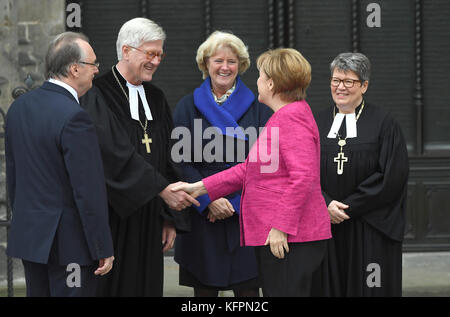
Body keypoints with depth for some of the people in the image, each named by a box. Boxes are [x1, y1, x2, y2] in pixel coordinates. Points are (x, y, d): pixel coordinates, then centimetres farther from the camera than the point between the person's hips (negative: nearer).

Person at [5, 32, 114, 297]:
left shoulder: (19, 107, 6)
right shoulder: (74, 117, -19)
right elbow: (89, 191, -19)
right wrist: (103, 249, -12)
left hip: (28, 235, 8)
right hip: (69, 243, -8)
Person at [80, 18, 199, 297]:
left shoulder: (156, 98, 14)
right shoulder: (99, 96, -9)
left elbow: (167, 159, 14)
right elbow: (118, 156, -20)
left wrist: (170, 217, 8)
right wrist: (162, 188, -25)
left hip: (149, 220, 6)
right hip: (113, 217, -6)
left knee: (147, 284, 6)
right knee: (114, 285, -4)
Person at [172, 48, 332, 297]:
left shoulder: (291, 118, -14)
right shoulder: (282, 117, 19)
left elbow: (304, 177, -23)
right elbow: (250, 169, 22)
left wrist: (281, 227, -23)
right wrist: (201, 188, 18)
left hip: (289, 238, -11)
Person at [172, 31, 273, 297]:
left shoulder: (257, 108, 7)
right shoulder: (189, 106, 7)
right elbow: (181, 162, 1)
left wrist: (235, 200, -9)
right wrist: (209, 199, -12)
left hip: (246, 212, 0)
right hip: (202, 213, 0)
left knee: (248, 288, -4)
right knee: (205, 288, 1)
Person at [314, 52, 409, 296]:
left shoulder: (383, 123, -1)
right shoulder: (318, 123, 10)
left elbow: (392, 176, -9)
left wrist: (349, 207, -12)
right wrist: (326, 204, -12)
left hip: (370, 230, -3)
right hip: (326, 228, 3)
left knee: (368, 287, -2)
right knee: (332, 286, 4)